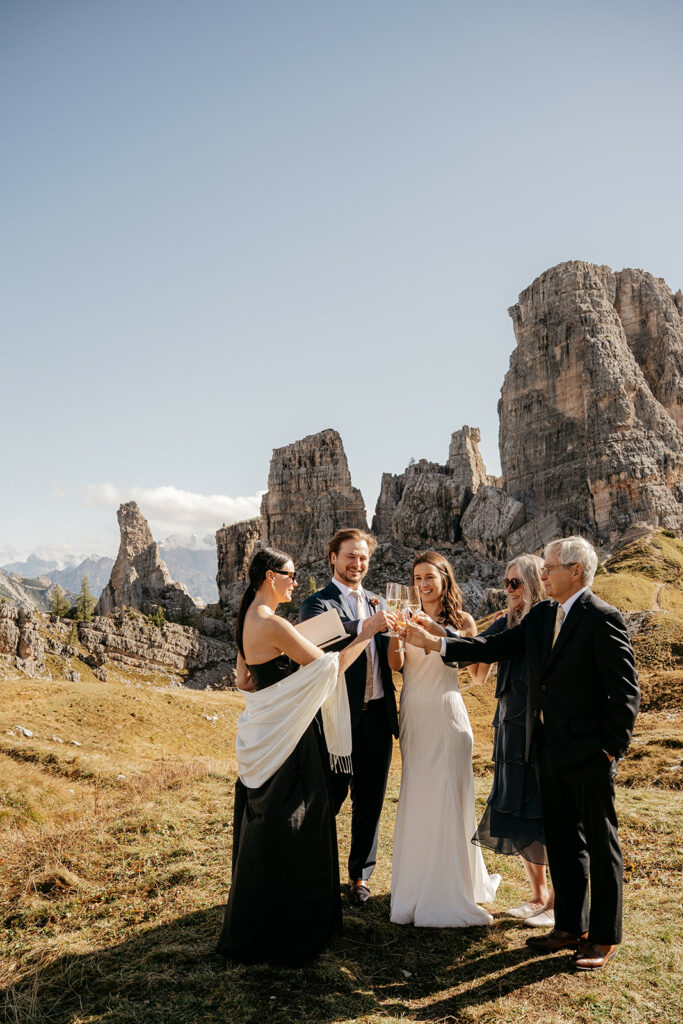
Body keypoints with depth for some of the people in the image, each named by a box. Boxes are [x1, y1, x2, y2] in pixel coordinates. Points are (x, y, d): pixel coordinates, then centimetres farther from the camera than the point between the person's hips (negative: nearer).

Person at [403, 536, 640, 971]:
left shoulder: (604, 619, -15)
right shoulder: (541, 615, 7)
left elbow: (625, 692, -14)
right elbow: (495, 647, 6)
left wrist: (611, 749, -14)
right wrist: (434, 642, 0)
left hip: (590, 755, -7)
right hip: (551, 751, 7)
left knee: (601, 845, 9)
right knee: (562, 841, 17)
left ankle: (605, 937, 24)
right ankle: (570, 927, 32)